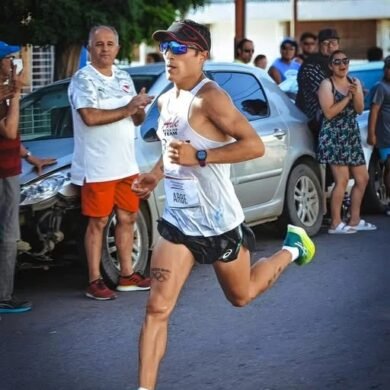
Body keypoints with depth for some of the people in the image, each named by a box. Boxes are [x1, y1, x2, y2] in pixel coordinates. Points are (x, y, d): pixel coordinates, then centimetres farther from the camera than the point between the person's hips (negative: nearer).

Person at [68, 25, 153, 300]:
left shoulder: (124, 78, 14)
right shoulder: (84, 79, -9)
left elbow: (137, 120, 18)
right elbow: (90, 117, -23)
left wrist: (140, 109, -6)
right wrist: (127, 109, -18)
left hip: (126, 164, 7)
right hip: (97, 167, -7)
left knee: (128, 218, 11)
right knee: (99, 222, -3)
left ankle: (127, 275, 21)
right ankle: (95, 282, 1)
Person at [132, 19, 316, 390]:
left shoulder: (209, 97, -20)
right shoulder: (166, 101, 6)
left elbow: (255, 145, -25)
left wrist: (199, 157, -30)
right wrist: (157, 172, 7)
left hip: (219, 223, -6)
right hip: (177, 221, 6)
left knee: (241, 296, 19)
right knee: (157, 308, -6)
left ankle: (291, 249, 44)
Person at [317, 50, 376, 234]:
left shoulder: (355, 82, 12)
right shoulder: (327, 84, -6)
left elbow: (360, 110, 3)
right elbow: (328, 113, -16)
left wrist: (355, 94, -14)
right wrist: (348, 97, -15)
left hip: (352, 135, 8)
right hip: (334, 136, -7)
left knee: (362, 178, 9)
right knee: (342, 180, -13)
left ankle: (354, 220, 20)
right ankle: (335, 224, -8)